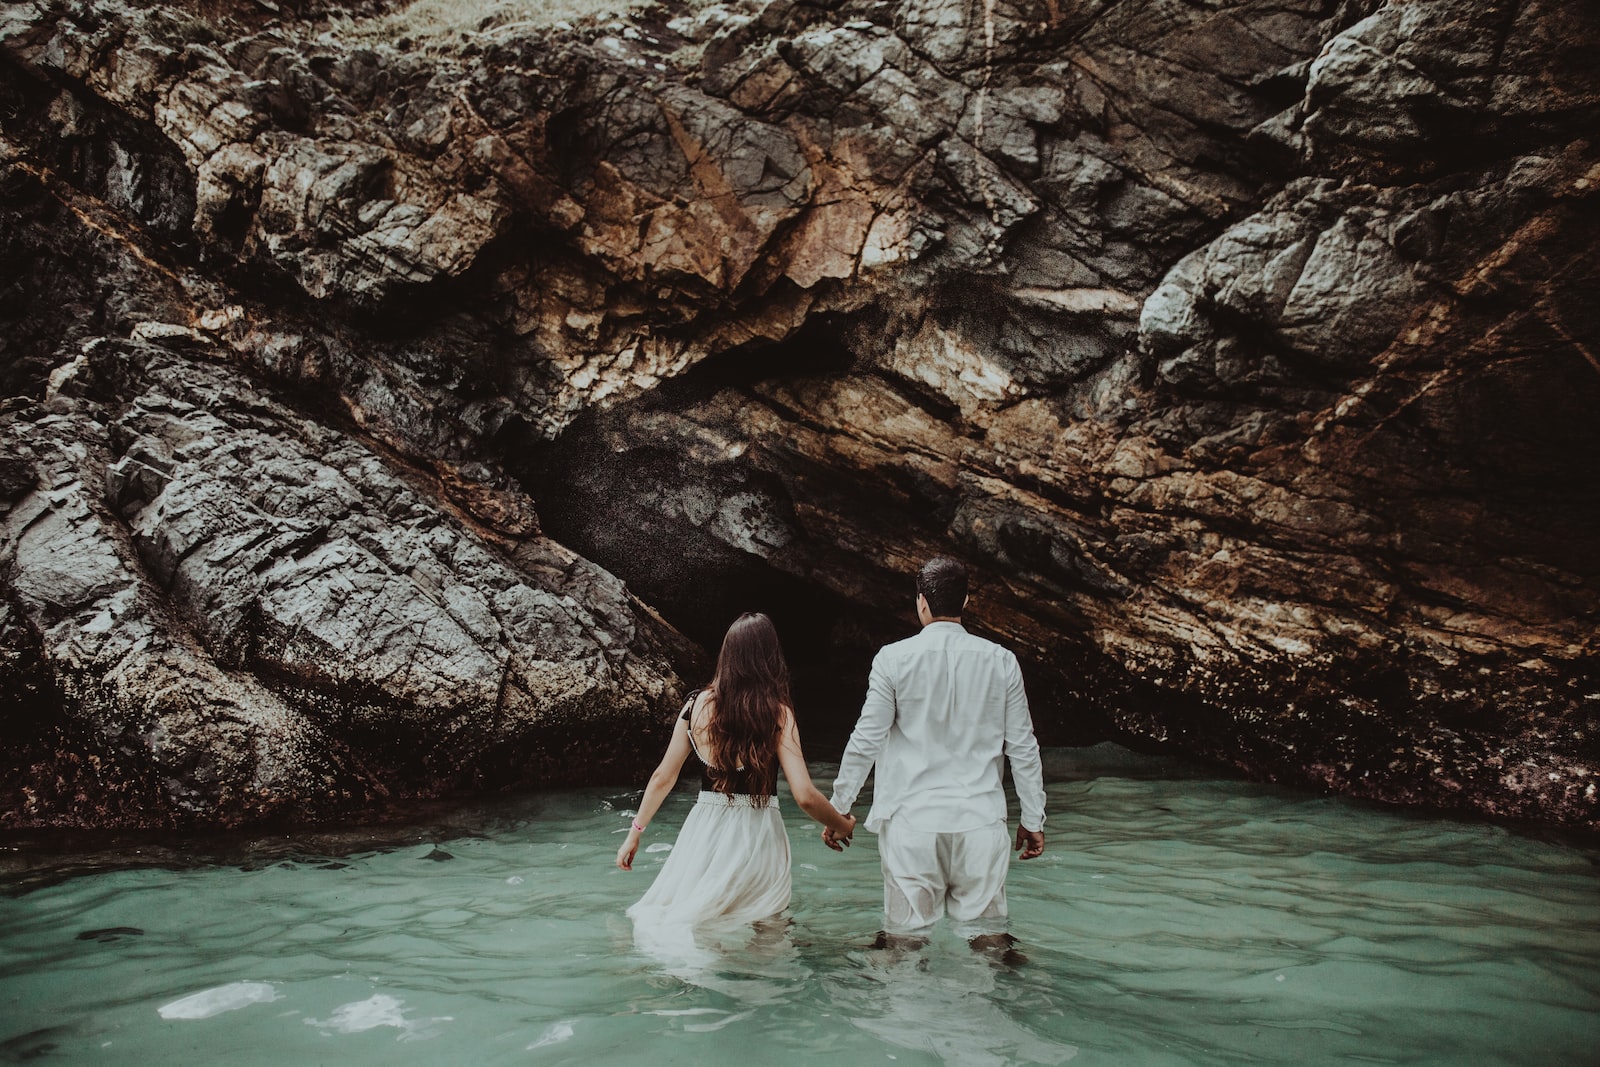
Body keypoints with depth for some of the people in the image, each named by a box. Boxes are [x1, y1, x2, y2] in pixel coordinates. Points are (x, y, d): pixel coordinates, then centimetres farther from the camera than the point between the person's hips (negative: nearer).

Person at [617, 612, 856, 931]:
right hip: (756, 836, -2)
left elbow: (663, 778, 5)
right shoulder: (777, 713, -10)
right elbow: (805, 796, -14)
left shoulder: (698, 704, -1)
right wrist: (842, 826, 4)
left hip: (704, 834, 3)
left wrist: (634, 834, 17)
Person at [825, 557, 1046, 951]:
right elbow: (1023, 748, 6)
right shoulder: (1000, 661, 3)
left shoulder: (894, 658, -4)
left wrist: (838, 808, 7)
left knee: (904, 934, 5)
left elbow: (866, 740, -3)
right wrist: (1033, 819, 16)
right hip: (980, 820, 2)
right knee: (989, 934, 9)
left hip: (911, 819, -2)